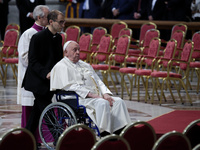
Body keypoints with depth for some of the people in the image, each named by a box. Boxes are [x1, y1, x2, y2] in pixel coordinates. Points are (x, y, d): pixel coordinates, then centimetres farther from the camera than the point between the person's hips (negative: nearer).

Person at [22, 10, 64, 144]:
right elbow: (32, 61, -15)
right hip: (38, 81, -8)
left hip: (50, 82, 8)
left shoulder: (58, 38, 9)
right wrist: (46, 73, -26)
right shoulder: (38, 37, -14)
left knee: (37, 111, 13)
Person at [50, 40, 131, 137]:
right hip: (79, 99, -8)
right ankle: (105, 134, -42)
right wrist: (91, 94, -18)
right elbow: (70, 86, -10)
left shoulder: (85, 66, 28)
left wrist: (105, 94, -2)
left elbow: (98, 81, 21)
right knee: (102, 103, -34)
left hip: (97, 97, 8)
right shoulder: (61, 67, 3)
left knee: (118, 101, -17)